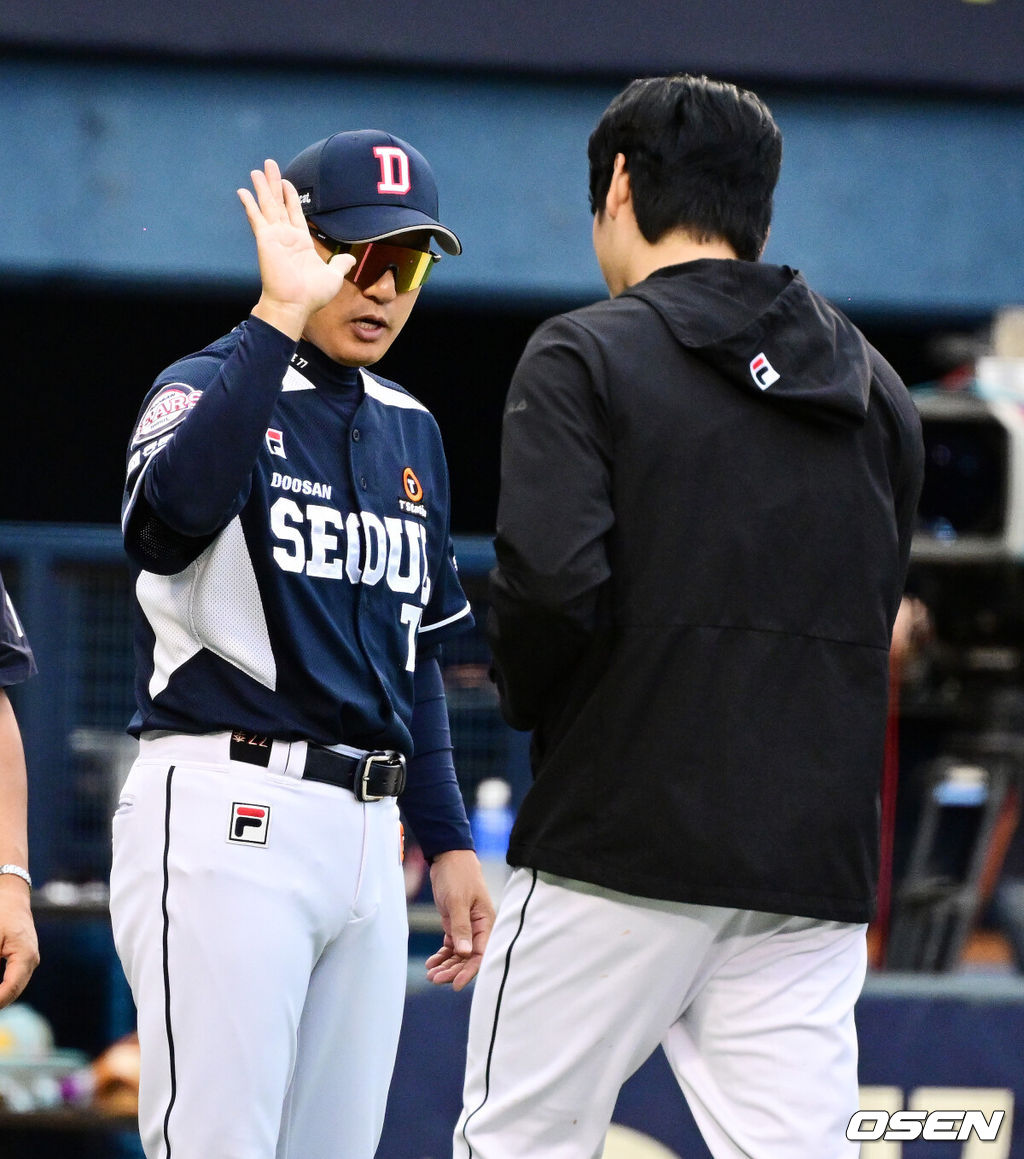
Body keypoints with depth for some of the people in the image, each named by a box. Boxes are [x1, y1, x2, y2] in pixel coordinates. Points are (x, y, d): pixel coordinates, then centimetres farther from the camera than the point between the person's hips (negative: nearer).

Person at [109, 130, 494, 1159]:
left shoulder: (410, 430, 18)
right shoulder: (210, 388, -4)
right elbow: (174, 514, -29)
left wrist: (447, 841, 19)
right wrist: (280, 318, -28)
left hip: (366, 832, 7)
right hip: (225, 822, -7)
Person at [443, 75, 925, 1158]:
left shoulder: (586, 355, -3)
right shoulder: (875, 390, 16)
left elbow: (548, 580, -15)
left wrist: (527, 700, 2)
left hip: (626, 837, -5)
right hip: (815, 861, 5)